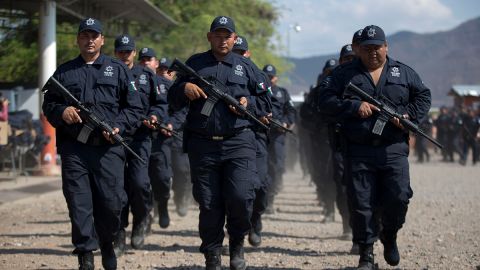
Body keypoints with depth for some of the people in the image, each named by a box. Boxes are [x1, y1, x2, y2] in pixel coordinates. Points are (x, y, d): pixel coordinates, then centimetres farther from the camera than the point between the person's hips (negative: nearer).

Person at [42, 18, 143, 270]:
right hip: (74, 148, 1)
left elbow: (134, 108, 9)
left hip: (108, 147, -1)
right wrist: (61, 112, -6)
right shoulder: (64, 72, 15)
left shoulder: (118, 70, 11)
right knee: (79, 204, -2)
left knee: (111, 202, -4)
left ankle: (107, 242, 23)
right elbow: (48, 105, 16)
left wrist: (119, 127, -8)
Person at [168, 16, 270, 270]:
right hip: (203, 145, 1)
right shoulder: (195, 64, 13)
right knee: (208, 204, 3)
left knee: (241, 198, -14)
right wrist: (184, 88, -7)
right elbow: (172, 100, 14)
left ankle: (237, 245, 11)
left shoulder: (244, 66, 13)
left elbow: (267, 100, 17)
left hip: (238, 143, -1)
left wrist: (249, 103, -4)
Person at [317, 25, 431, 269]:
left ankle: (389, 238, 20)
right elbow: (325, 102, 1)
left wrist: (410, 116, -3)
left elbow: (424, 96, 17)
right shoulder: (345, 74, 8)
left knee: (399, 198, -9)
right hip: (359, 152, -1)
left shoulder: (403, 73, 13)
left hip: (394, 150, 1)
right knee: (362, 204, -3)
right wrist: (354, 106, -12)